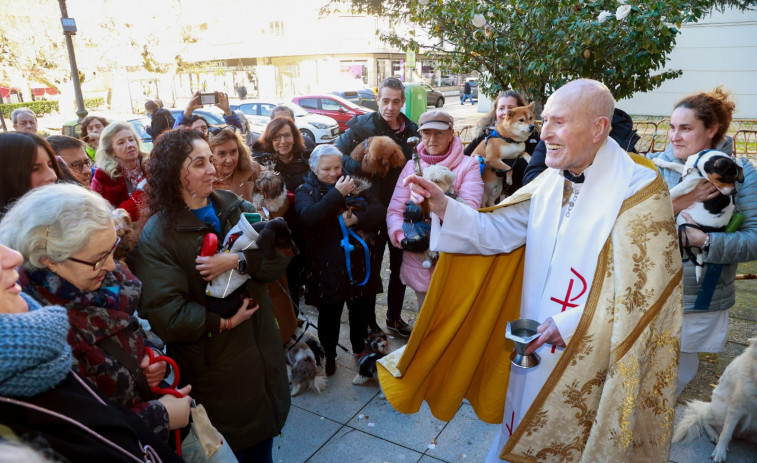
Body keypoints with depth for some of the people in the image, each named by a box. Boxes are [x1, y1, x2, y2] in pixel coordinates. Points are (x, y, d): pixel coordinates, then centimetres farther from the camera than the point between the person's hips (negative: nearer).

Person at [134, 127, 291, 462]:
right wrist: (222, 322, -18)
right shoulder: (157, 236, -14)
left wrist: (237, 261, -26)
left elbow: (280, 253, -11)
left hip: (261, 350, 5)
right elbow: (165, 314, -20)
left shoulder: (236, 208, 0)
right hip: (213, 366, -4)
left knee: (264, 433, 22)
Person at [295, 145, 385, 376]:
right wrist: (337, 194, -24)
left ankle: (360, 349, 43)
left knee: (362, 311, 18)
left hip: (360, 263, 3)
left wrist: (356, 218, -19)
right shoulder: (305, 191, -3)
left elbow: (379, 211, -2)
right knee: (329, 315, 12)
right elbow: (309, 216, -24)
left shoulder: (354, 185, 6)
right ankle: (329, 356, 35)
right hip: (327, 268, -3)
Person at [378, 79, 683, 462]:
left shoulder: (639, 190, -19)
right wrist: (443, 206, -17)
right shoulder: (551, 181, 0)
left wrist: (569, 325, -23)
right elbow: (496, 230, -4)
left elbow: (643, 288, -21)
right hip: (535, 346, 5)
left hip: (592, 360, -5)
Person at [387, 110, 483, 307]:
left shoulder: (468, 165, -1)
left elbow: (469, 208, -16)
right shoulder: (412, 166, 7)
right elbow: (395, 209, 1)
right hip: (419, 261, 3)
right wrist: (403, 237, -17)